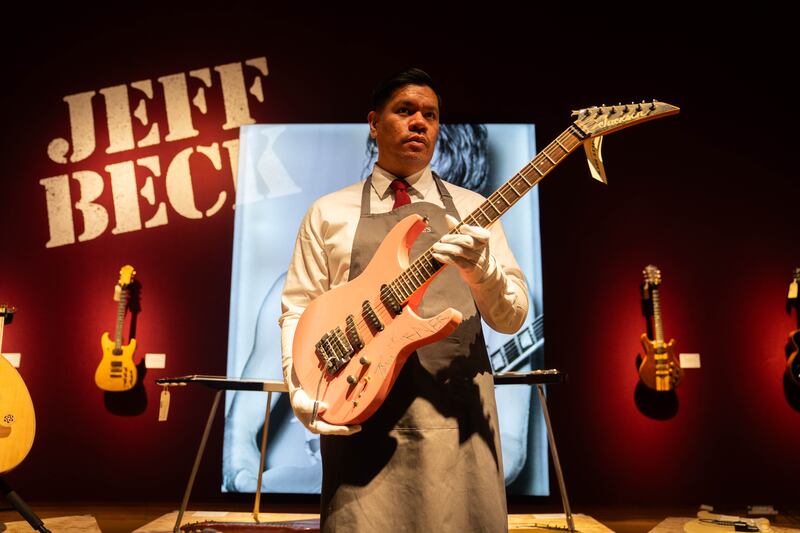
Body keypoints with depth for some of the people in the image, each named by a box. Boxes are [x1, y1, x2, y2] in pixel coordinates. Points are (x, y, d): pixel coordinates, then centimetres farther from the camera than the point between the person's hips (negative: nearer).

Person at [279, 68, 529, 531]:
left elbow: (511, 318, 4)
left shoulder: (471, 209, 10)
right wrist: (300, 385, -8)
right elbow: (298, 308, 9)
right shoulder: (329, 213, 10)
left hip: (458, 406, 1)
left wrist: (481, 269, -17)